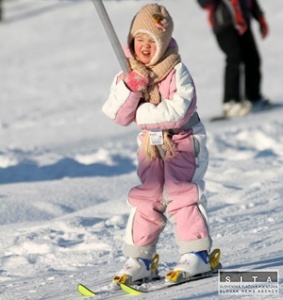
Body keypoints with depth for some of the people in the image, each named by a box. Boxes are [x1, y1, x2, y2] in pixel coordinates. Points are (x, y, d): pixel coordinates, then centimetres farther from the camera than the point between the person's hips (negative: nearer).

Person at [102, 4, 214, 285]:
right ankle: (140, 259, 9)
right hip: (151, 144, 5)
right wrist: (131, 87, -27)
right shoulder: (127, 75, -1)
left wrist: (139, 112, -21)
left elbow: (178, 112, -28)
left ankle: (196, 253, -9)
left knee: (181, 193, -15)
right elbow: (118, 115, -10)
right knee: (146, 198, 2)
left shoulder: (178, 72, -17)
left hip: (185, 141, -5)